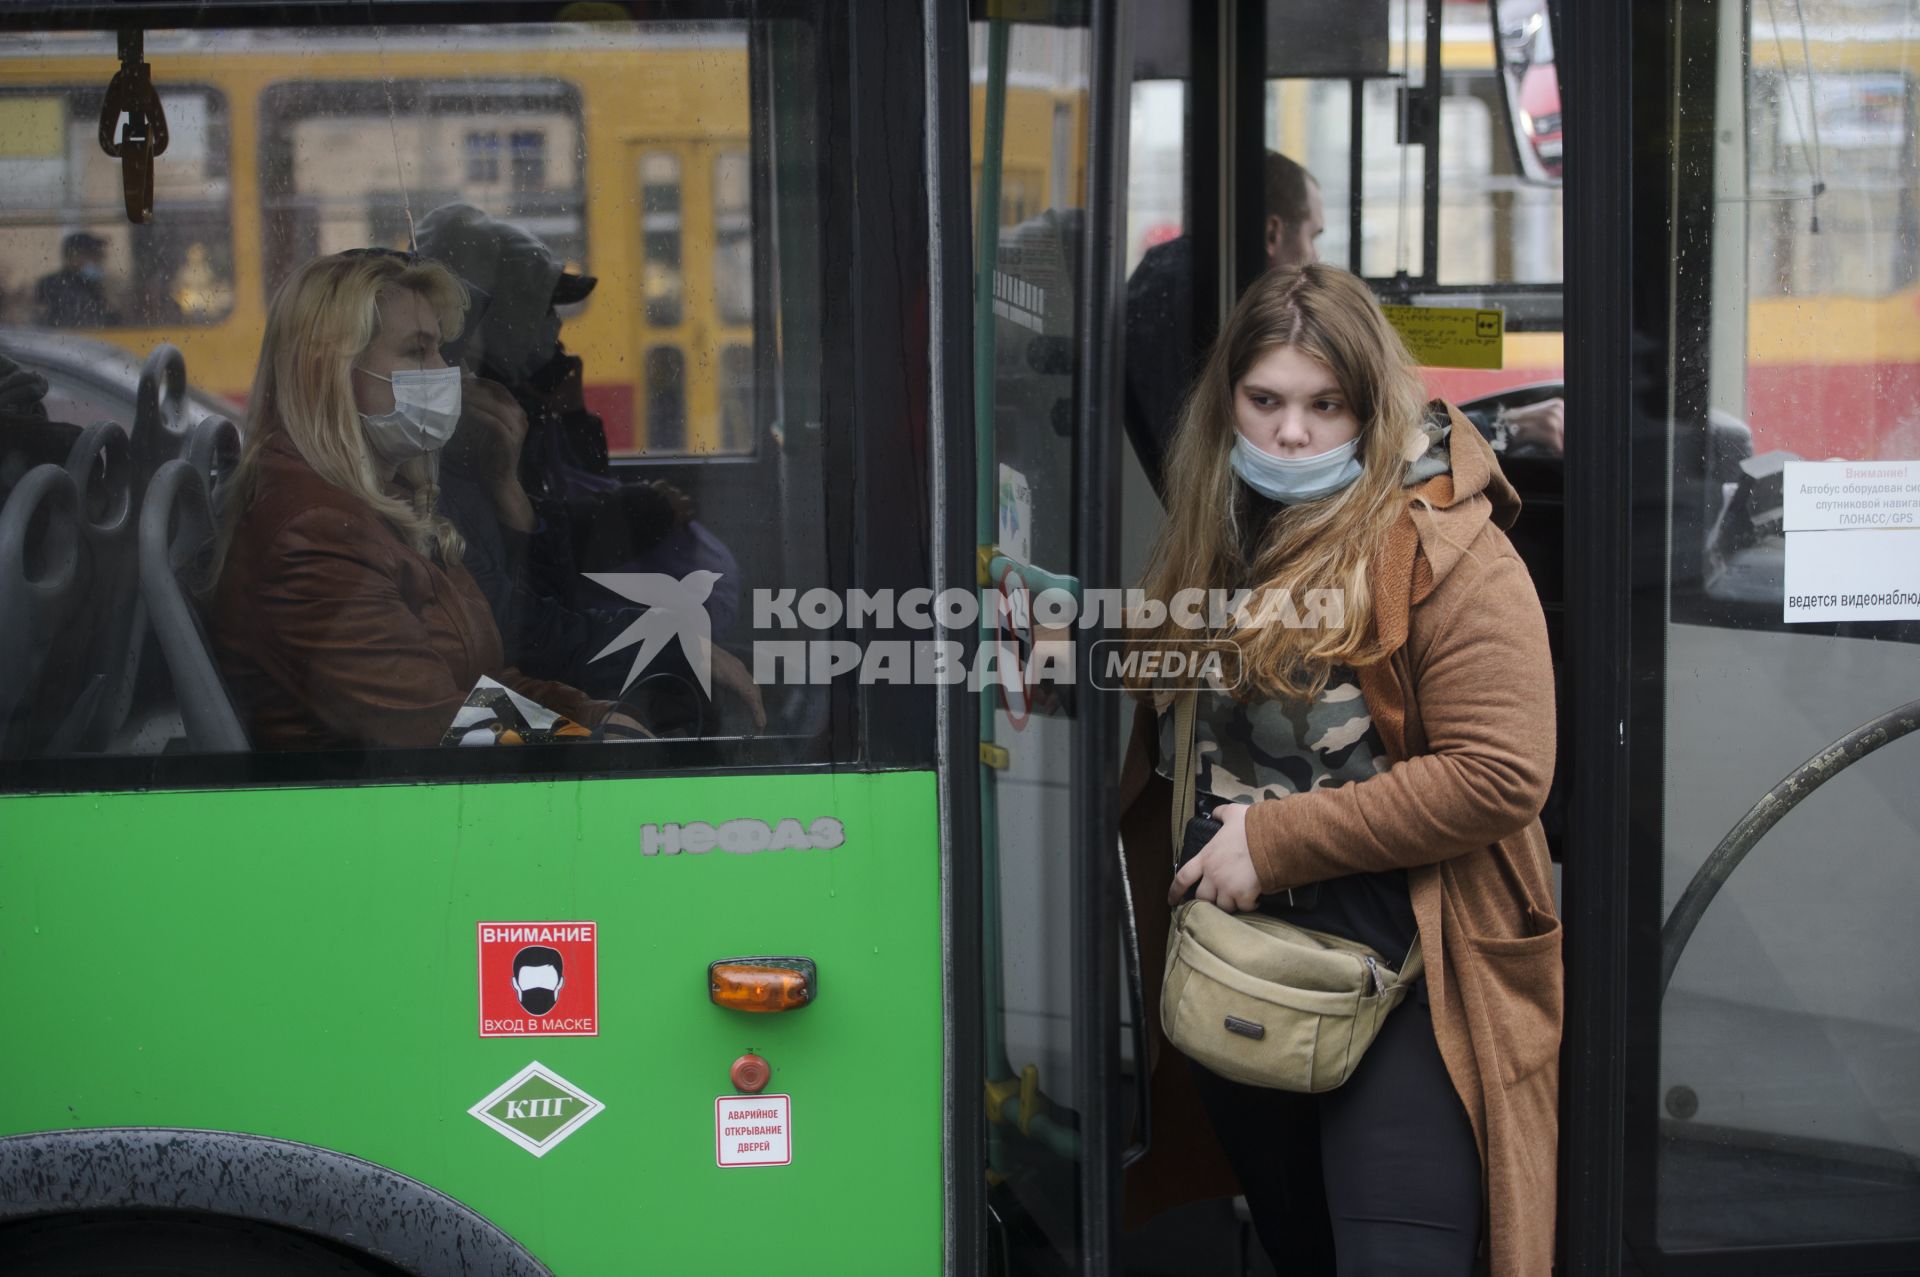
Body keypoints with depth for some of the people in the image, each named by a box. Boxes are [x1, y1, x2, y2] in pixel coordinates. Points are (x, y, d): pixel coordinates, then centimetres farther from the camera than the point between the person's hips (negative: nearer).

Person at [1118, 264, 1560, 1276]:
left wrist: (1277, 839, -18)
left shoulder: (1440, 550, -13)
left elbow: (1499, 776, -22)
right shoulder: (1210, 540, 8)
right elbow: (1165, 737, 25)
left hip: (1399, 975, -7)